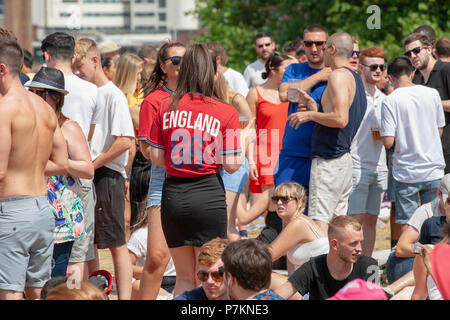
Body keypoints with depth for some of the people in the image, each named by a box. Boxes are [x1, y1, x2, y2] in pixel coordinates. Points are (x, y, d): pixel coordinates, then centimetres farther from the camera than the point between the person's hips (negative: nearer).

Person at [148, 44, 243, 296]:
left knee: (184, 278, 15)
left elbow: (156, 157, 4)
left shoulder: (167, 108, 2)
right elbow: (232, 164, -7)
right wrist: (242, 141, 11)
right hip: (208, 196, -3)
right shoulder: (226, 112, -6)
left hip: (173, 195, 3)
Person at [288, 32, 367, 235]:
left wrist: (310, 115, -10)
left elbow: (340, 119, -23)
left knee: (319, 221, -13)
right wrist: (314, 106, 15)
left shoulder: (338, 76, -12)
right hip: (346, 159, 10)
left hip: (330, 161, -10)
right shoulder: (355, 78, 19)